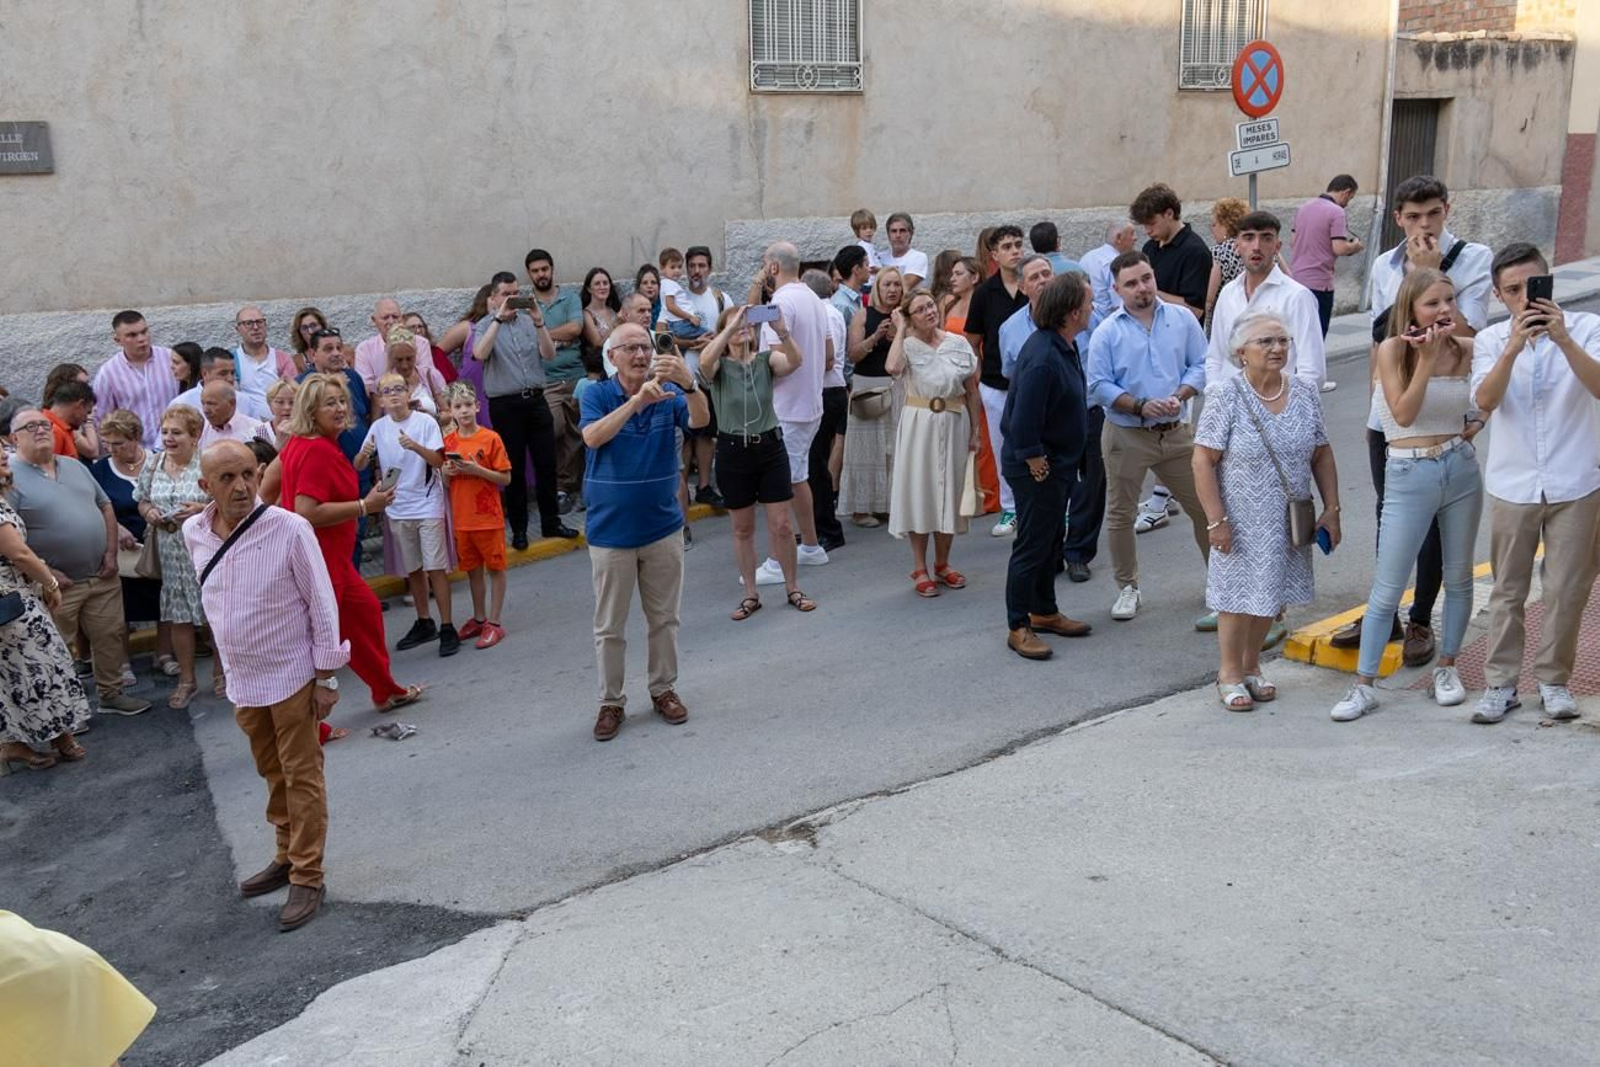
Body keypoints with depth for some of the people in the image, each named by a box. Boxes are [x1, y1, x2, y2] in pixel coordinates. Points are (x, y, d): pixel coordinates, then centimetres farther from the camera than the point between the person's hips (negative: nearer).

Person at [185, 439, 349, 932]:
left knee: (302, 779, 4)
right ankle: (286, 857, 35)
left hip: (291, 675, -5)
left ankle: (307, 878, 13)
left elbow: (322, 603, -13)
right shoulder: (194, 533, -3)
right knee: (273, 774, 19)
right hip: (242, 679, 5)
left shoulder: (290, 529, -19)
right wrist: (230, 666, 17)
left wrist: (326, 676, -11)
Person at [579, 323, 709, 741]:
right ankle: (611, 702, 20)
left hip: (662, 527, 2)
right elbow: (593, 437, -26)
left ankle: (664, 688, 30)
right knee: (609, 626, 7)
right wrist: (637, 400, -40)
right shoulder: (596, 395, -7)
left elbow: (700, 420, -22)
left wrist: (688, 384, -43)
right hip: (610, 531, -2)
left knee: (664, 618, 14)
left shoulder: (670, 394, -3)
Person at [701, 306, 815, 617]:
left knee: (781, 525, 2)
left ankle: (793, 589, 20)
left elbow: (796, 361, -21)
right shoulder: (719, 365, -3)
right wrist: (731, 327, -33)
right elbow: (705, 361, -28)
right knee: (743, 528, 9)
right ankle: (751, 595, 20)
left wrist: (782, 331, -37)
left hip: (770, 446, 1)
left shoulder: (767, 359, 0)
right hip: (733, 450, -1)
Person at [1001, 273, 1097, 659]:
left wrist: (1062, 465, 16)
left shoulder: (1065, 346, 5)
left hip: (1058, 463, 10)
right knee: (1032, 546, 0)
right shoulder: (1043, 358, -28)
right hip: (1037, 468, -10)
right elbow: (1023, 423, -28)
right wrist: (1037, 465, -19)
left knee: (1051, 540, 20)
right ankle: (1018, 628, 11)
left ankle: (1044, 612, 35)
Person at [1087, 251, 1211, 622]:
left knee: (1205, 506, 9)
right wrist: (1140, 406, -18)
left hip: (1177, 433, 2)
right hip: (1127, 436, -1)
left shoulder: (1182, 319, 2)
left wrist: (1179, 396, -15)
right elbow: (1099, 386, -7)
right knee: (1120, 515, 5)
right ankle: (1127, 588, 22)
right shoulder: (1106, 333, -4)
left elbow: (1200, 365, 3)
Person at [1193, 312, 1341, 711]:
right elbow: (1203, 461, -14)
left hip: (1290, 521, 5)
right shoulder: (1225, 395, -13)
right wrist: (1216, 520, -18)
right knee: (1240, 594, 5)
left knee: (1273, 594, 13)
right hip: (1243, 523, -4)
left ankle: (1251, 665, 31)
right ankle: (1230, 671, 24)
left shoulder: (1304, 391, 2)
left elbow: (1321, 454, 9)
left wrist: (1331, 509, 5)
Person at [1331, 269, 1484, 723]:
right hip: (1409, 476, -4)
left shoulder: (1466, 349, 1)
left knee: (1458, 578, 14)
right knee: (1387, 589, -2)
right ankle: (1363, 685, 5)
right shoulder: (1393, 349, -9)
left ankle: (1446, 667, 32)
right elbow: (1404, 414, -18)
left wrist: (1477, 423, 0)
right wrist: (1426, 359, -23)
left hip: (1461, 469, 4)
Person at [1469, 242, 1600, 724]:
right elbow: (1485, 402, -16)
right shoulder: (1491, 340, 1)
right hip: (1512, 485, 1)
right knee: (1508, 591, 8)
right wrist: (1513, 347, -30)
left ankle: (1553, 680, 21)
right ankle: (1500, 683, 17)